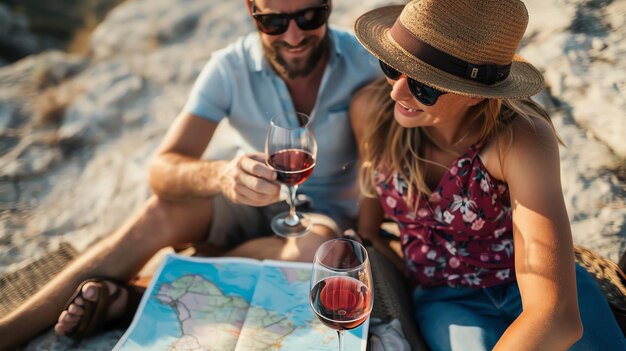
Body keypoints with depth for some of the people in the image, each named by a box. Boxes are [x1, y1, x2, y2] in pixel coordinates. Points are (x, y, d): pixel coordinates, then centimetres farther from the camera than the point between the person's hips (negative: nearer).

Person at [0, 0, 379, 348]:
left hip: (321, 211, 0)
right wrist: (221, 175, -46)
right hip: (239, 205, 0)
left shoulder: (365, 61, -16)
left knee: (318, 250, -34)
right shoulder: (229, 69, -16)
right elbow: (162, 170, -25)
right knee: (162, 213, -29)